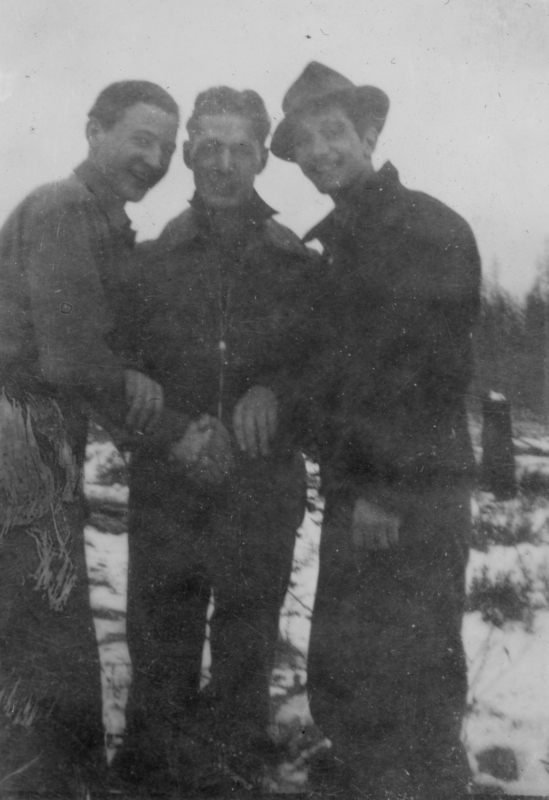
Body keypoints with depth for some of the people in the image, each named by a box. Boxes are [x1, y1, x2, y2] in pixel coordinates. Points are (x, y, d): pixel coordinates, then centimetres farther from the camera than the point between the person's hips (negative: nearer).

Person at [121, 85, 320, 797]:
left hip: (263, 482, 0)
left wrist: (274, 391, -14)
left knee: (246, 646, 7)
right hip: (167, 479, 1)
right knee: (161, 642, 6)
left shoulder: (295, 262, 7)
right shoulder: (153, 259, 8)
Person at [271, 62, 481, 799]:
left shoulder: (431, 229, -9)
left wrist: (388, 489, -18)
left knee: (409, 686, 1)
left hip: (412, 498, -8)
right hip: (354, 492, 8)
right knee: (339, 680, 16)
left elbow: (433, 370, -16)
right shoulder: (335, 241, 15)